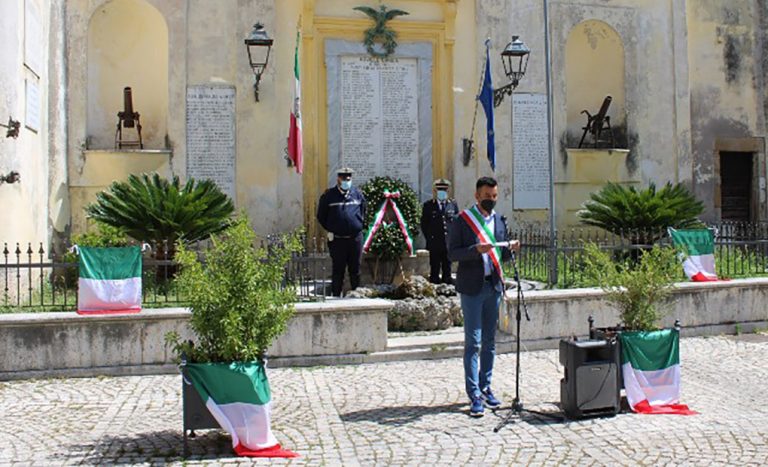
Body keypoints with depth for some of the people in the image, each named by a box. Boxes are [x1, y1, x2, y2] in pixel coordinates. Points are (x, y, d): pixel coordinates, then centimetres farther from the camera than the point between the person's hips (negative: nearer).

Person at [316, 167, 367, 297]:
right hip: (337, 239, -2)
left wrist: (360, 226, 10)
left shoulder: (358, 194, 8)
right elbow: (321, 216, 8)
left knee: (355, 269, 8)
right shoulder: (329, 195, 1)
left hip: (356, 238, 2)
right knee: (337, 270, 3)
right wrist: (330, 230, 5)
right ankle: (336, 295, 11)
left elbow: (364, 213, 19)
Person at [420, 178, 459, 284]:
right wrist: (429, 238, -3)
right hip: (435, 243, -2)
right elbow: (424, 224, 3)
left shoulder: (453, 204, 10)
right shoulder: (428, 205, 3)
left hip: (449, 243, 2)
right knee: (435, 269, 2)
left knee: (447, 268, 9)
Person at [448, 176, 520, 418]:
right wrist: (476, 249, -23)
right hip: (472, 287, -5)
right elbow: (452, 253, -9)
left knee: (489, 341, 11)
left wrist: (510, 248, -4)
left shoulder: (499, 220, 13)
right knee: (473, 342, -5)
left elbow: (500, 255, 17)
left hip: (494, 286, 6)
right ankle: (474, 395, -1)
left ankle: (485, 387, 22)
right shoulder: (462, 221, -4)